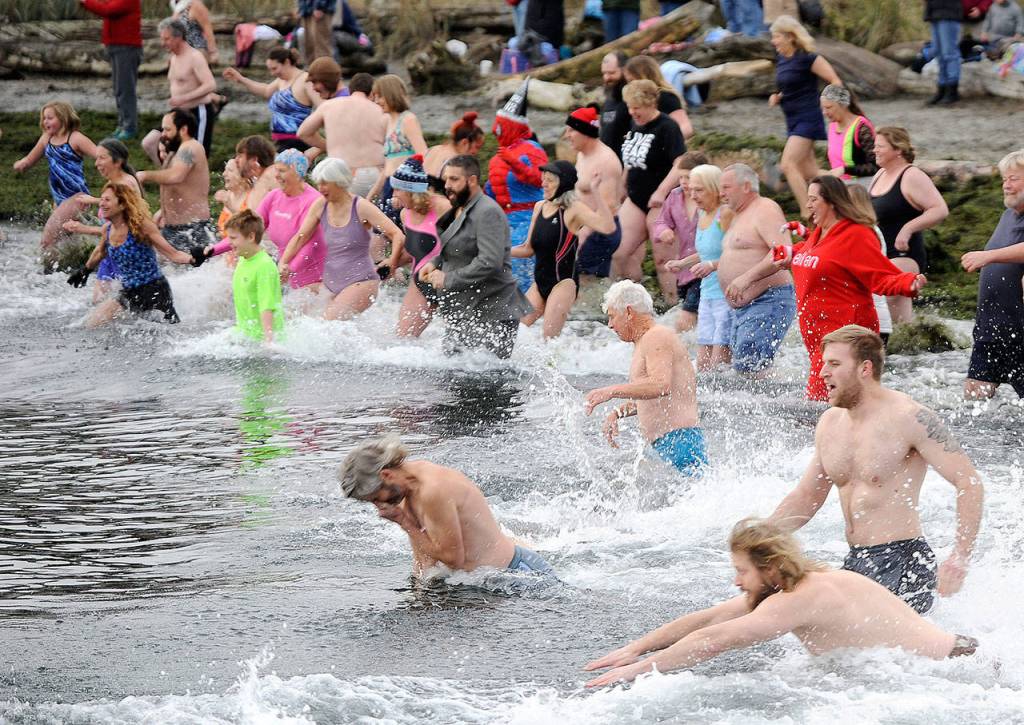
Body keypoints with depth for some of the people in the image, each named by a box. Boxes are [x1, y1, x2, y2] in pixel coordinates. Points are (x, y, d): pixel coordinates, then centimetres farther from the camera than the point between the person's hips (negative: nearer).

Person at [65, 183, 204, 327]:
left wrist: (192, 259, -38)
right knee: (92, 324, -2)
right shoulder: (107, 229, 1)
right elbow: (100, 252, 25)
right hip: (128, 294, 6)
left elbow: (172, 254, -18)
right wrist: (85, 270, 40)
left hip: (153, 292, -6)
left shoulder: (140, 225, -17)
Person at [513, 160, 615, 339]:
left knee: (550, 339, -11)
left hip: (563, 283, -7)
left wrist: (596, 192, -29)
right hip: (540, 283, 7)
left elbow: (607, 227, -28)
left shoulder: (573, 209, -11)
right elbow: (529, 249, 19)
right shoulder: (540, 207, 10)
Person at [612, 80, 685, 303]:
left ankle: (673, 307, 5)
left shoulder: (667, 128, -14)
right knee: (619, 253, 1)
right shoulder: (635, 126, 11)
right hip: (636, 200, 8)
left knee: (663, 259, -3)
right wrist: (623, 189, 21)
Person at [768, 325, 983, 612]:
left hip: (903, 563, -8)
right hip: (855, 563, 8)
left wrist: (959, 558, -26)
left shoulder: (909, 418, -11)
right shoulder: (831, 422, 12)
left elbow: (970, 484, -15)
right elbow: (806, 497, 24)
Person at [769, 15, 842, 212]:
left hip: (807, 119, -9)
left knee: (788, 165, -18)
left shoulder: (807, 58, -13)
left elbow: (835, 81, -10)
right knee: (809, 172, 11)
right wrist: (777, 97, 6)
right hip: (793, 121, 9)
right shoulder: (780, 59, 10)